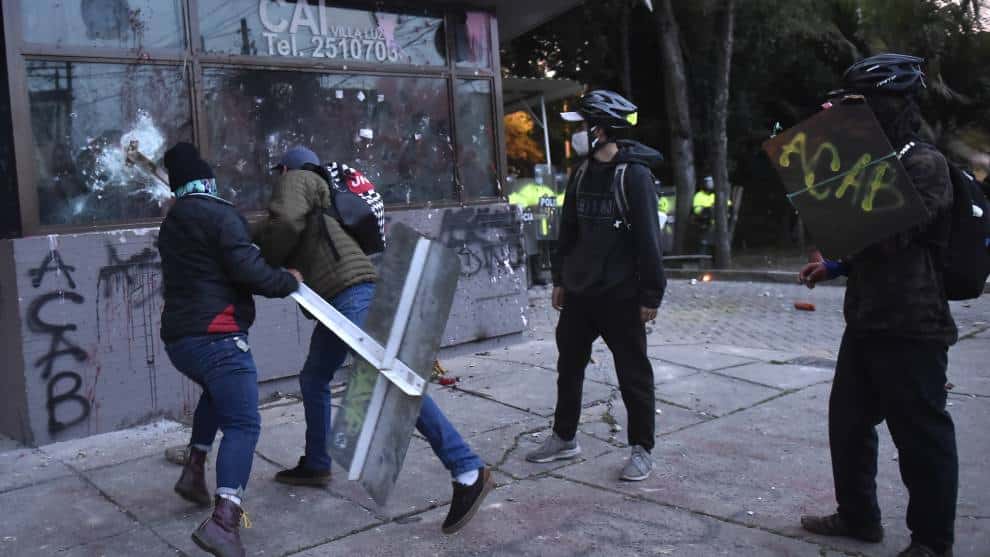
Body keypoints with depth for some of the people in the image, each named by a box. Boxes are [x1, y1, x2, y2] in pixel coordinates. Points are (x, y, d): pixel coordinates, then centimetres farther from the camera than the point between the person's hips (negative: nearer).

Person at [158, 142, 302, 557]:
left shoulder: (170, 225, 19)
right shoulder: (220, 214, -6)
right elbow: (245, 268, -17)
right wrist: (286, 282, -2)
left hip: (177, 339, 8)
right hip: (215, 336, -8)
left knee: (217, 393, 35)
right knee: (243, 424, -11)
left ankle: (193, 472, 32)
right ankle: (223, 521, -26)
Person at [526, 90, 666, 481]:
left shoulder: (634, 173, -13)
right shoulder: (582, 173, 9)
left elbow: (648, 237, -14)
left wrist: (651, 294, -15)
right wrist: (560, 279, 16)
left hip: (620, 295, -7)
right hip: (579, 291, 8)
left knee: (633, 374, 3)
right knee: (569, 364, 15)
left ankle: (642, 450, 16)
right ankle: (564, 438, 29)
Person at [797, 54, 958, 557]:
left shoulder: (926, 165, -13)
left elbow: (888, 235, -24)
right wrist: (834, 266, 10)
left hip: (911, 329, -9)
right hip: (867, 322, 10)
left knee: (921, 436, 2)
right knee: (847, 421, 17)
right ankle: (858, 516, 33)